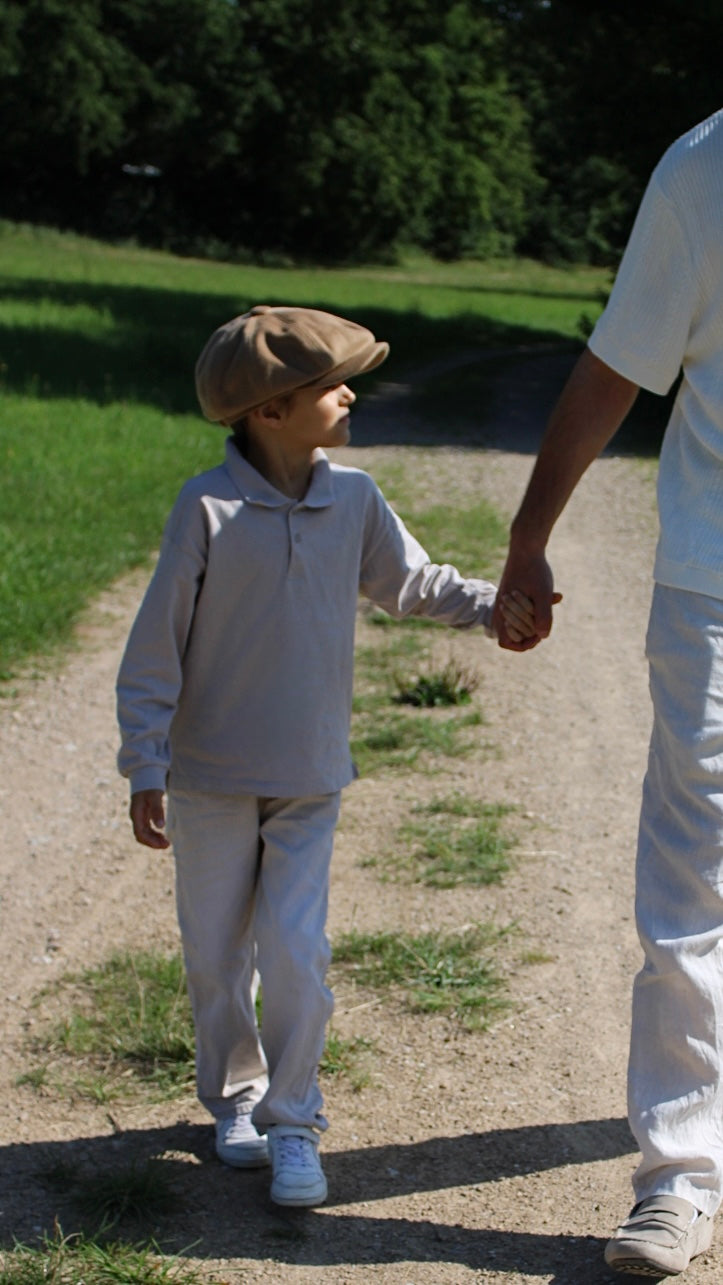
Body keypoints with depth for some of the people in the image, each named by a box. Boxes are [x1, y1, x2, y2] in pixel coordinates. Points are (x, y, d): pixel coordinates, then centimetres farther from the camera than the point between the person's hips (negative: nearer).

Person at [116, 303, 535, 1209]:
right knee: (217, 956, 10)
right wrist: (145, 769, -11)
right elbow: (155, 645, -10)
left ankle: (292, 1122, 11)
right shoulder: (209, 509, -15)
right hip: (212, 778, -2)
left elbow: (410, 583, 14)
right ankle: (236, 1100, 32)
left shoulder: (354, 500, -3)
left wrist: (492, 604, -3)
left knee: (296, 954, -5)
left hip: (309, 779, 2)